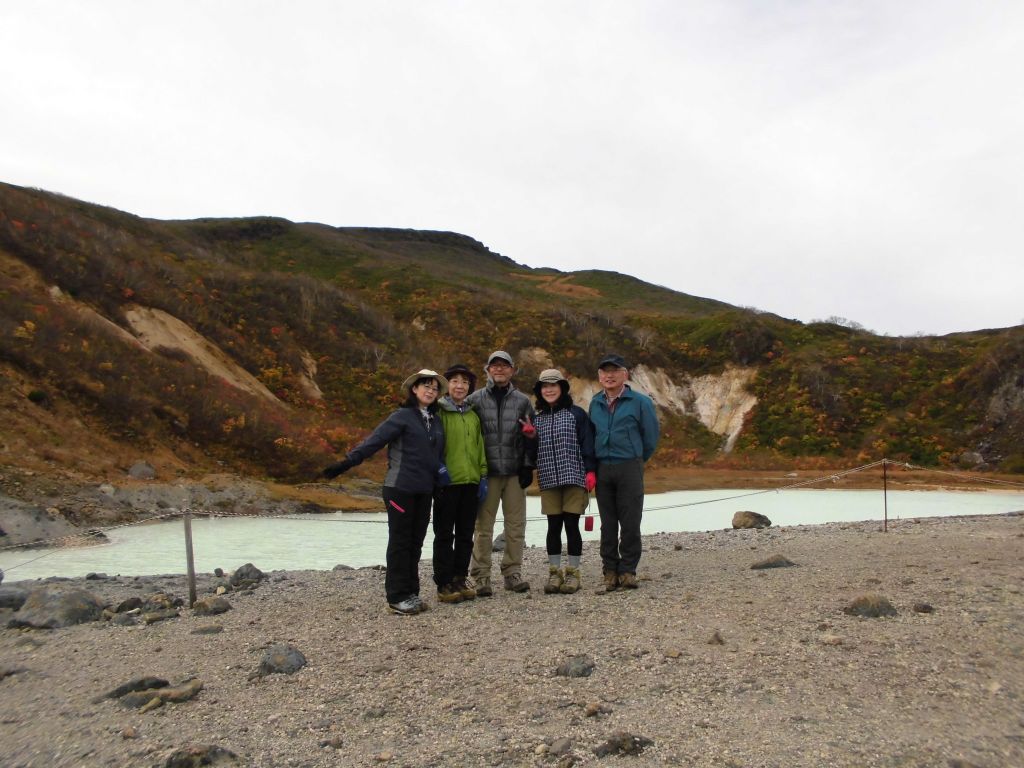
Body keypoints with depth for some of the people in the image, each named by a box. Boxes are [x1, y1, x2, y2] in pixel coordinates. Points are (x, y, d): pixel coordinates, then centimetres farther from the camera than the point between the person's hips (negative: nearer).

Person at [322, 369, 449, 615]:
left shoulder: (436, 421, 13)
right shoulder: (403, 416, -6)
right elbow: (374, 441, -16)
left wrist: (440, 471, 3)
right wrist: (348, 461, -26)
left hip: (424, 491, 6)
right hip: (400, 489, -6)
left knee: (416, 542, 10)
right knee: (400, 542, 0)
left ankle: (411, 592, 19)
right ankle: (397, 597, 8)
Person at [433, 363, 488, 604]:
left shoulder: (473, 416, 14)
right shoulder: (439, 412, -3)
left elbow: (480, 446, 15)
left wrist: (483, 475, 10)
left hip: (470, 482, 6)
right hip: (447, 482, -5)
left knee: (465, 535, 11)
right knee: (444, 535, 2)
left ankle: (460, 580, 22)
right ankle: (444, 584, 9)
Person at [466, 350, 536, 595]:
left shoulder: (522, 401, 9)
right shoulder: (475, 399, 3)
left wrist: (528, 467, 4)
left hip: (515, 472, 2)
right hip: (486, 472, -2)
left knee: (516, 525, 6)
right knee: (483, 525, 1)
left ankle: (513, 573, 17)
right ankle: (481, 576, 8)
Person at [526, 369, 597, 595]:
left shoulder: (577, 414, 1)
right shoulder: (537, 419, 12)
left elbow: (588, 444, -3)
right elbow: (532, 452, 14)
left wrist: (590, 471, -10)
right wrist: (529, 437, -5)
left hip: (574, 478, -3)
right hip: (549, 481, 3)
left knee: (571, 525, 0)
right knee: (553, 527, 6)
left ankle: (573, 573, 10)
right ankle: (554, 573, 14)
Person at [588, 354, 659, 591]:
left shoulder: (640, 402, -3)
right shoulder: (595, 403, 11)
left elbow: (651, 438, 2)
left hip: (630, 467, -4)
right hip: (602, 469, 4)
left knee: (630, 522, 0)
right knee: (607, 523, 8)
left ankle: (628, 570, 10)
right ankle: (610, 570, 16)